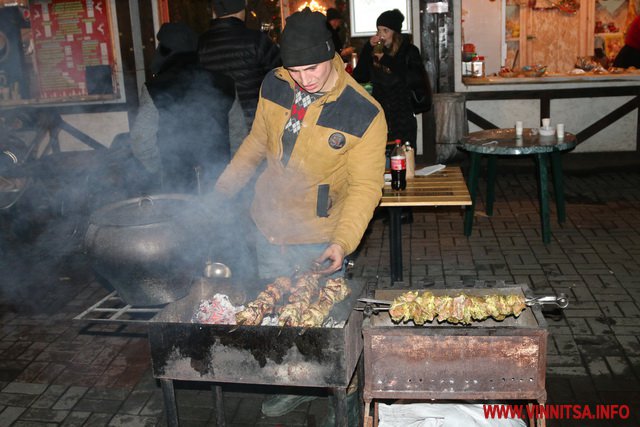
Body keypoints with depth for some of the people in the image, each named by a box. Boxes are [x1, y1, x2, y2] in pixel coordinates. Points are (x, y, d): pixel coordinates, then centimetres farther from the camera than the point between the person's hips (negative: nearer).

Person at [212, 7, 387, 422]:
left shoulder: (364, 114, -19)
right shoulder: (274, 86, -4)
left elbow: (365, 186, -16)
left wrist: (343, 240, -26)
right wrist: (226, 185, 14)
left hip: (319, 239, -5)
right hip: (270, 225, 5)